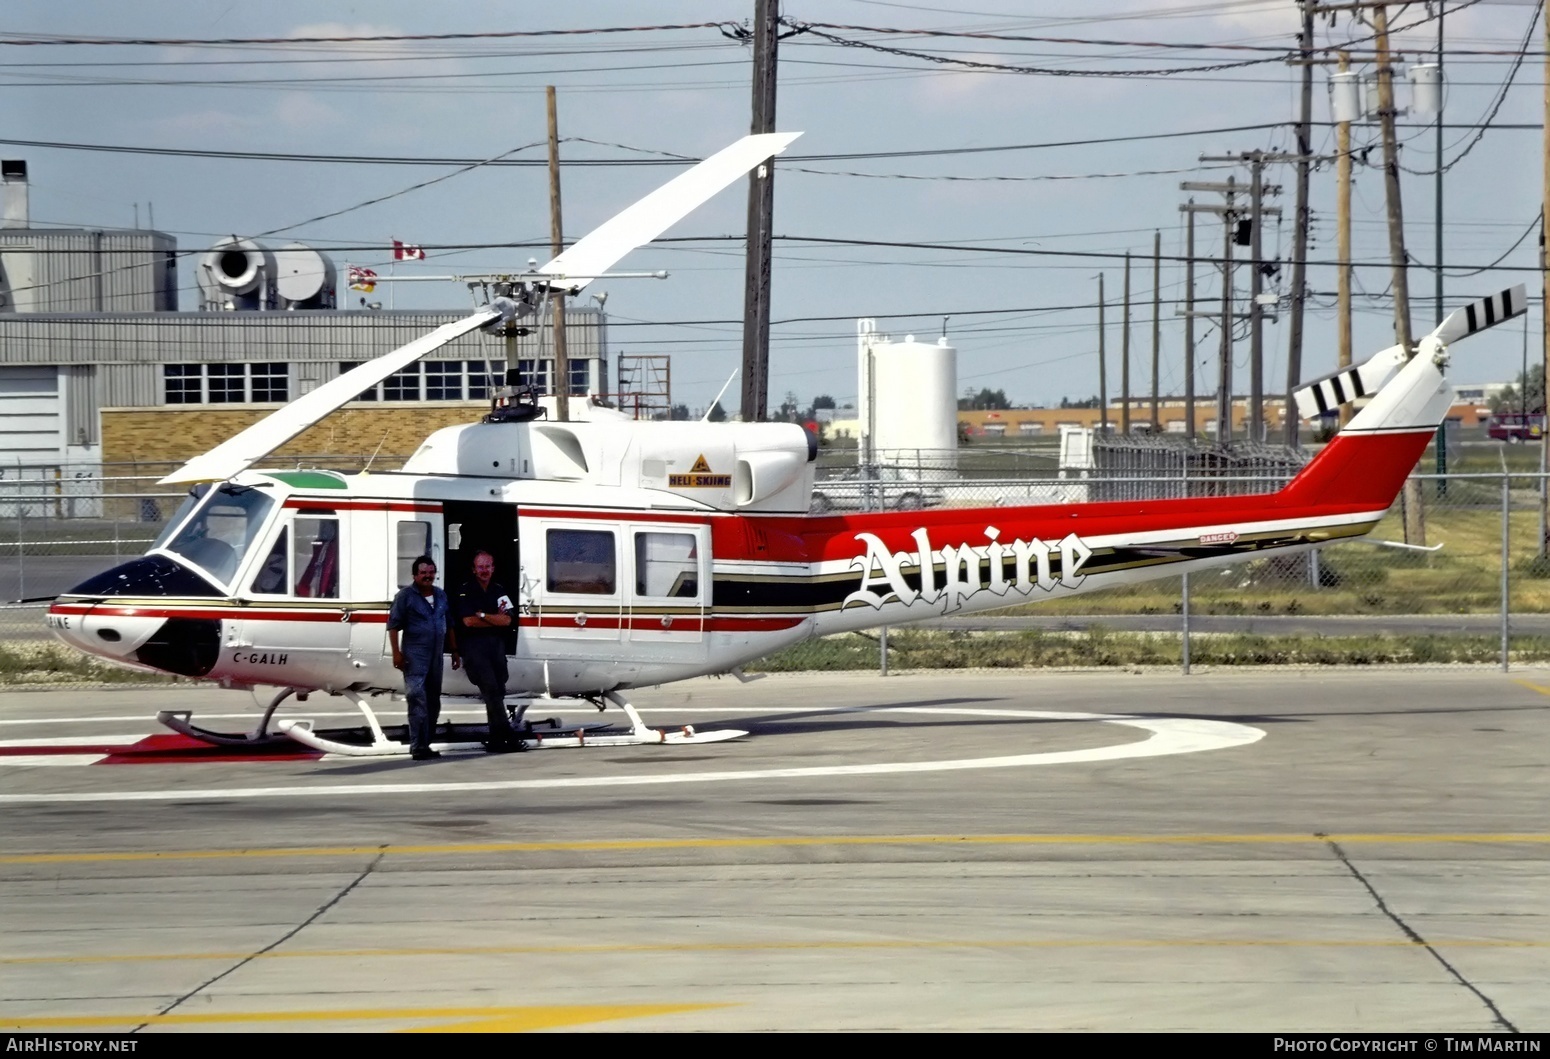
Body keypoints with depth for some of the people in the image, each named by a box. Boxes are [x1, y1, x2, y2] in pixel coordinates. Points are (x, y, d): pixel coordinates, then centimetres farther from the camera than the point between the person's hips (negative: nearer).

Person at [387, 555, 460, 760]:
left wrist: (455, 651, 17)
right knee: (417, 698, -15)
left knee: (433, 701, 10)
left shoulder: (441, 596, 13)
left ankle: (424, 744, 19)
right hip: (414, 656, -7)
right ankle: (419, 747, -17)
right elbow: (393, 625, -8)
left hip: (436, 656, 7)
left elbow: (449, 626, 20)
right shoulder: (406, 595, -4)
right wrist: (397, 653, -15)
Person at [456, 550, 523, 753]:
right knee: (490, 687, -15)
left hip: (496, 643, 5)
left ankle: (496, 740, 5)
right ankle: (508, 736, -20)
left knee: (497, 691, 3)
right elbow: (469, 621, -11)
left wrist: (483, 616, -9)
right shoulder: (466, 591, 0)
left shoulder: (499, 590, 14)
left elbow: (506, 620, 2)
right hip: (475, 644, -5)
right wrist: (495, 619, -2)